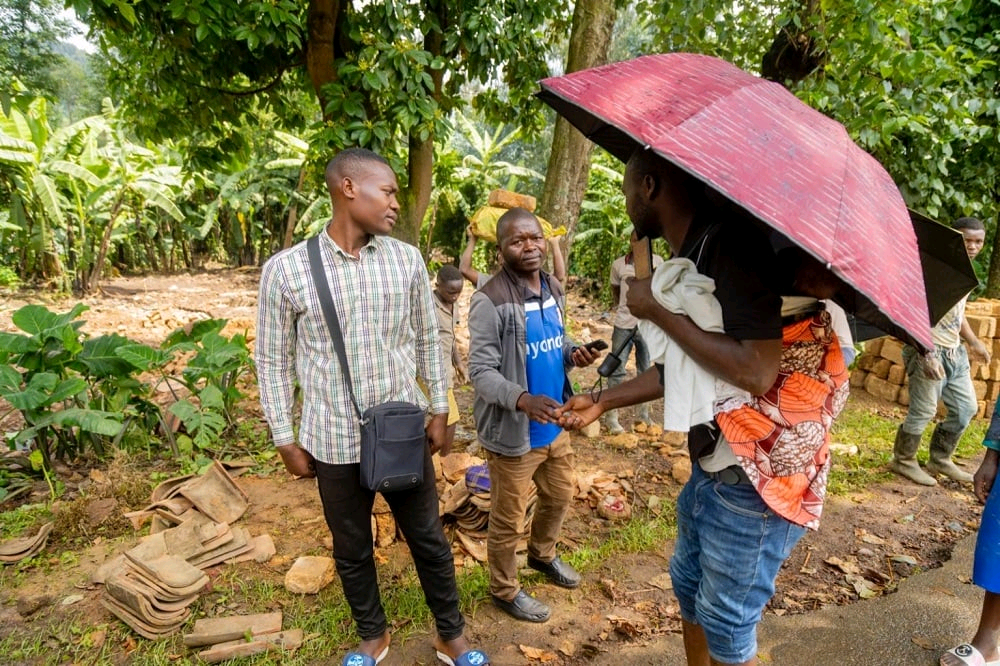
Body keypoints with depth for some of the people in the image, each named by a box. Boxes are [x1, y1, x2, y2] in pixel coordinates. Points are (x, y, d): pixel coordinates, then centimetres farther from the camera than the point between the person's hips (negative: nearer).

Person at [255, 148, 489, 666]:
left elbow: (427, 340, 6)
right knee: (352, 550, 18)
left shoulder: (408, 260, -3)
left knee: (429, 539, 15)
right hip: (334, 441, -1)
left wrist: (440, 410, 6)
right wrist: (285, 439, 0)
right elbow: (273, 362, -2)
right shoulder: (285, 269, -10)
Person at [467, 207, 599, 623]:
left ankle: (542, 554, 55)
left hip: (554, 424, 8)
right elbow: (481, 371, -23)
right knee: (508, 519, 11)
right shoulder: (490, 302, -22)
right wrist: (522, 399, -39)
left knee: (560, 496, 27)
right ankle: (505, 591, 35)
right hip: (512, 431, -8)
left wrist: (573, 354, -7)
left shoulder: (553, 289, 3)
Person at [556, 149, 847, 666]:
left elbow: (757, 371, -32)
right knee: (689, 585, 24)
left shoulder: (731, 243, -24)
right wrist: (603, 401, 14)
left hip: (761, 472, -9)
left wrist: (660, 312, -23)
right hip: (713, 460, 9)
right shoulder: (689, 256, 6)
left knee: (726, 622, 9)